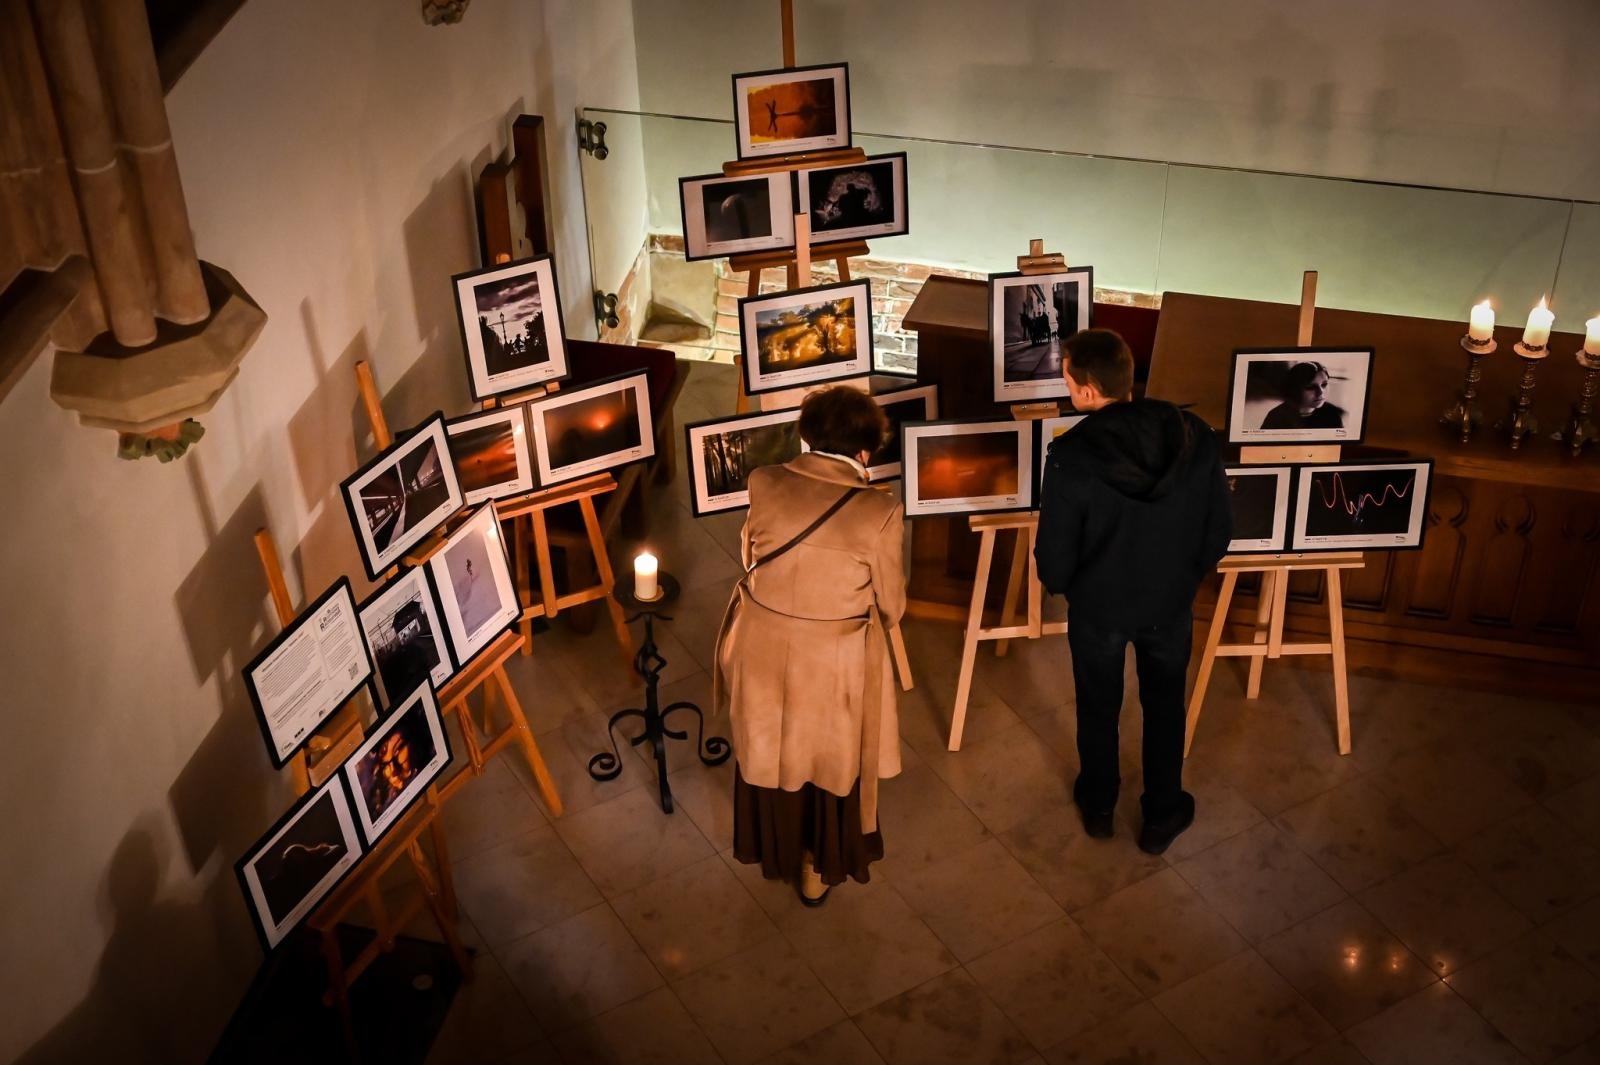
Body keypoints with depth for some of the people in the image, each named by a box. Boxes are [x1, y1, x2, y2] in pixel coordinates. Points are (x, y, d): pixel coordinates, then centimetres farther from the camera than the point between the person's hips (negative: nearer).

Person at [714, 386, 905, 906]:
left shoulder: (764, 483, -14)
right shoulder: (879, 511, -21)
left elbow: (749, 557, 3)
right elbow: (891, 606, -9)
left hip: (763, 649, 3)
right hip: (833, 663, -3)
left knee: (770, 748, 27)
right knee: (830, 759, 22)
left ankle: (772, 849, 50)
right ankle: (818, 870, 41)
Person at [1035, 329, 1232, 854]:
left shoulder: (1071, 456, -30)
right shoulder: (1196, 437, -20)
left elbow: (1053, 555, -19)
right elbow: (1220, 529, -7)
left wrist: (1060, 585, 4)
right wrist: (1186, 575, 12)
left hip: (1098, 605, -2)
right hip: (1169, 603, 2)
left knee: (1098, 707, 23)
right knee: (1165, 709, 24)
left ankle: (1097, 806, 45)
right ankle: (1161, 817, 40)